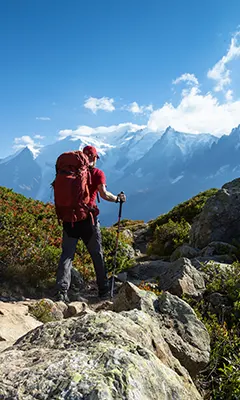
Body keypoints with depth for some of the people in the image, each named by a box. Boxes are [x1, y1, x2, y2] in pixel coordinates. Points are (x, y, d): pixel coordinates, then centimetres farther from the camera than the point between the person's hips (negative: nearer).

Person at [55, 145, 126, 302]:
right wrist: (118, 198, 2)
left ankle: (62, 291, -2)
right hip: (88, 218, -2)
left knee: (67, 254, 6)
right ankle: (103, 290, 22)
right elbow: (104, 194, -13)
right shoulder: (97, 173, -2)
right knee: (97, 255, 11)